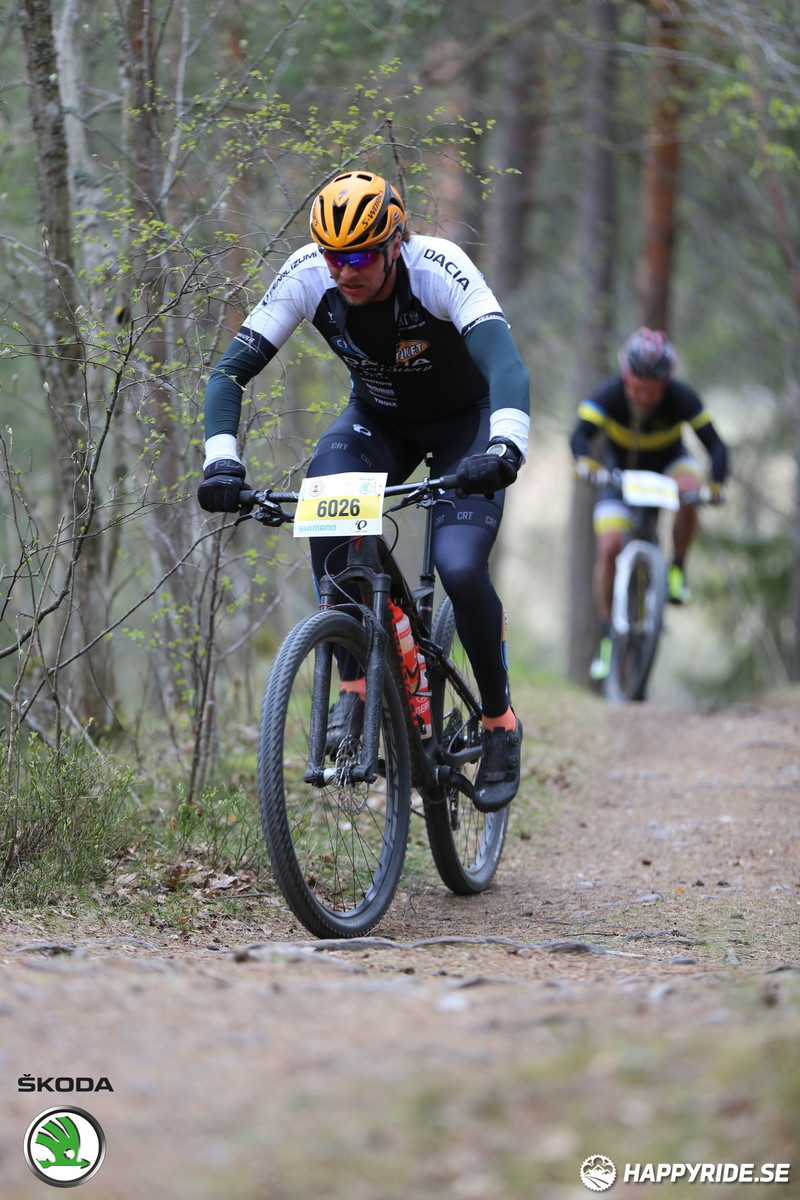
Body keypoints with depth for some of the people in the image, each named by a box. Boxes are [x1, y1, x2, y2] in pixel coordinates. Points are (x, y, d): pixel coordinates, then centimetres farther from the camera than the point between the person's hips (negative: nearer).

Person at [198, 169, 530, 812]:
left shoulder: (439, 269, -33)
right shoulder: (307, 275, -23)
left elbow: (506, 363, -46)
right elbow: (230, 371, -22)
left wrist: (504, 446, -65)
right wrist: (223, 460, -39)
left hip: (463, 422, -3)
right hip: (379, 418, 3)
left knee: (460, 567, -25)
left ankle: (500, 723, 1)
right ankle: (355, 685, -18)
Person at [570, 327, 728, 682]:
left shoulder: (681, 398, -28)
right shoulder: (608, 396, -28)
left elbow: (715, 444, -30)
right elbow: (581, 435, -40)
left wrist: (717, 485, -47)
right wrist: (584, 461, -63)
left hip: (670, 465, 0)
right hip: (622, 473, 0)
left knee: (689, 491, -35)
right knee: (609, 548, -16)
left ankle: (678, 570, -13)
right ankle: (607, 633, 0)